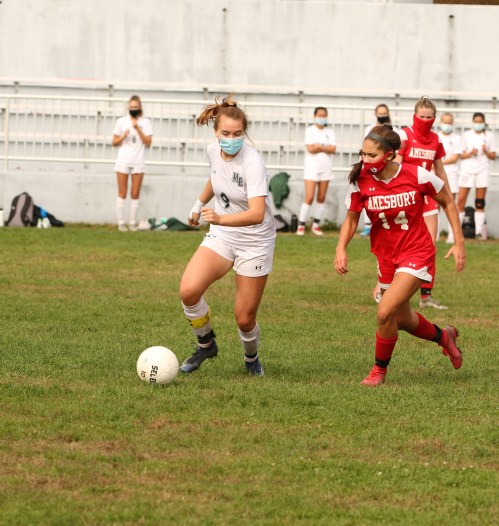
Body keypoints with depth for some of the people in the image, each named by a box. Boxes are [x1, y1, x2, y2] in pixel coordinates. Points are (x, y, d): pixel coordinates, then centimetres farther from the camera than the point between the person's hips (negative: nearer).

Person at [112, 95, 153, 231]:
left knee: (135, 194, -1)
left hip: (138, 162, 0)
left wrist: (138, 129, -12)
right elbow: (114, 142, 8)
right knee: (122, 194, -2)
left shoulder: (145, 122, 5)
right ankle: (121, 223, 1)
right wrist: (123, 137, -12)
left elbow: (148, 143, -3)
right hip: (123, 162, 0)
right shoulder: (121, 121, 6)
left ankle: (133, 223, 4)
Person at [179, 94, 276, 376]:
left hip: (255, 242, -5)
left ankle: (252, 359, 33)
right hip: (222, 236, 5)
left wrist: (221, 218, -51)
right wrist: (200, 204, 33)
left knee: (245, 319, -1)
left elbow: (257, 214, -37)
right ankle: (206, 344, 7)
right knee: (189, 291, -20)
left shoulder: (252, 163, -26)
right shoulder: (214, 151, -6)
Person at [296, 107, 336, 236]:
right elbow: (310, 148, -10)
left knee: (321, 198, 4)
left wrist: (318, 147, -12)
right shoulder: (310, 130, 1)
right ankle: (301, 225, -6)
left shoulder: (330, 132, 10)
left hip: (326, 167, 3)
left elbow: (333, 149, -3)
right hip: (312, 166, -3)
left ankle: (316, 225, 10)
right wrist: (326, 148, -4)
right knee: (309, 198, -10)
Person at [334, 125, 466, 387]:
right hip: (386, 255, 5)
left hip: (416, 253, -5)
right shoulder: (361, 181, -13)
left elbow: (447, 202, -2)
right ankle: (444, 337, 48)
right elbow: (352, 217, 1)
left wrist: (459, 242, -3)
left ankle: (379, 370, 4)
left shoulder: (417, 176, -19)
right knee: (403, 320, 17)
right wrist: (341, 248, -16)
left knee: (386, 311, -19)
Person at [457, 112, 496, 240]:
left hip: (482, 170, -1)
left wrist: (486, 152, -12)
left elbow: (493, 156, 8)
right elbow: (461, 155, 8)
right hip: (467, 169, 1)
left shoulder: (489, 136, 8)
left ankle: (479, 230, -2)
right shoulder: (467, 135, 10)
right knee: (461, 200, -5)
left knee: (480, 203, -2)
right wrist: (470, 154, -11)